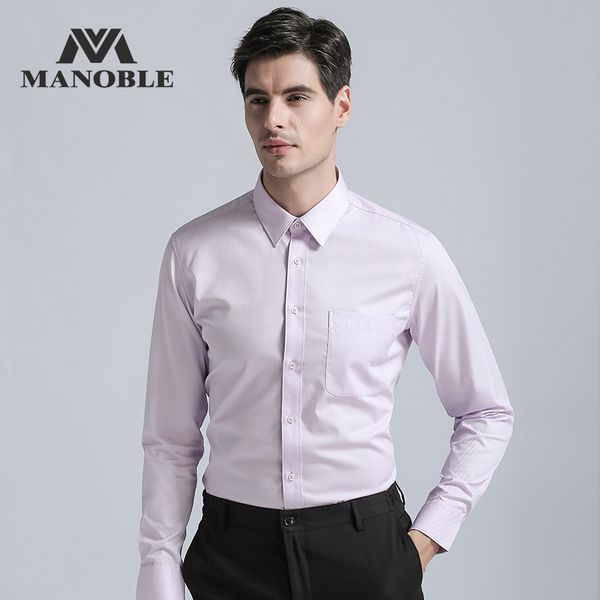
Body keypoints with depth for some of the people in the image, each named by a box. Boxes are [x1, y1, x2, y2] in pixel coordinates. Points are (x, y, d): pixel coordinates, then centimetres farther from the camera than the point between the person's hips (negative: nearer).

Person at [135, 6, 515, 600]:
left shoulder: (411, 254, -6)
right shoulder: (194, 253, -5)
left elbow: (486, 414, 5)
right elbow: (170, 438, -1)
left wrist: (429, 536, 0)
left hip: (365, 550, 0)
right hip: (233, 550, 1)